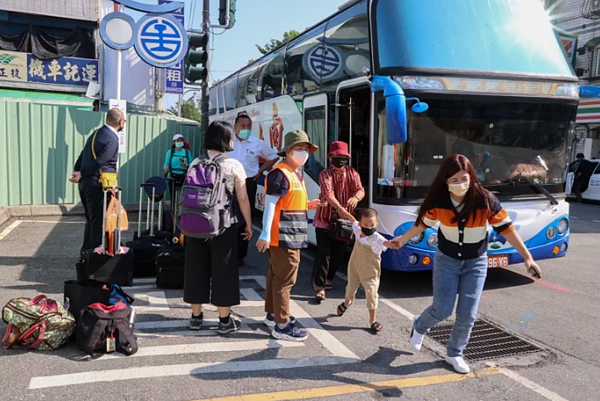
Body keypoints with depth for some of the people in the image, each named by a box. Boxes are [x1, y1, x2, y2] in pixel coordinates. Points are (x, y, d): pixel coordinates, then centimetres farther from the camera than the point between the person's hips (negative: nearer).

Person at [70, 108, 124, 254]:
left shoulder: (97, 133, 16)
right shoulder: (112, 139, -15)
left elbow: (83, 155, 12)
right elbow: (99, 162, -22)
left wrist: (77, 172, 5)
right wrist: (81, 175, -13)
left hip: (85, 183, 9)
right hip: (96, 185, -9)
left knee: (91, 220, 17)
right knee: (98, 221, 0)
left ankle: (86, 252, 24)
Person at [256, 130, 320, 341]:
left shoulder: (296, 174, 16)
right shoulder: (280, 173, -15)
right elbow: (270, 204, -21)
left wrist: (307, 205, 13)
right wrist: (265, 233, -26)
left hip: (292, 236, 10)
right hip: (283, 236, -10)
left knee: (277, 275, 18)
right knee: (285, 278, -6)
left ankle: (273, 314, 31)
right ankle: (282, 325, 1)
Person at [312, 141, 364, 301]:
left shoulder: (352, 174, 4)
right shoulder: (325, 174, -8)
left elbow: (360, 189, -13)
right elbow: (328, 194, -25)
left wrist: (356, 197, -38)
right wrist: (340, 208, -43)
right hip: (325, 220, -4)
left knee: (338, 254, 14)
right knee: (323, 254, -10)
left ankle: (328, 279, 35)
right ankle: (319, 287, -6)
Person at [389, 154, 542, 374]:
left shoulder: (485, 200, -22)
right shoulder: (438, 202, -18)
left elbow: (507, 229, -16)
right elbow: (423, 223, 2)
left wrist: (527, 257, -19)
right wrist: (403, 239, 8)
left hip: (476, 263, 0)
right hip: (446, 260, 0)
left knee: (467, 315, 0)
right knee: (442, 310, -2)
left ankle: (454, 354, 24)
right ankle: (419, 326, 32)